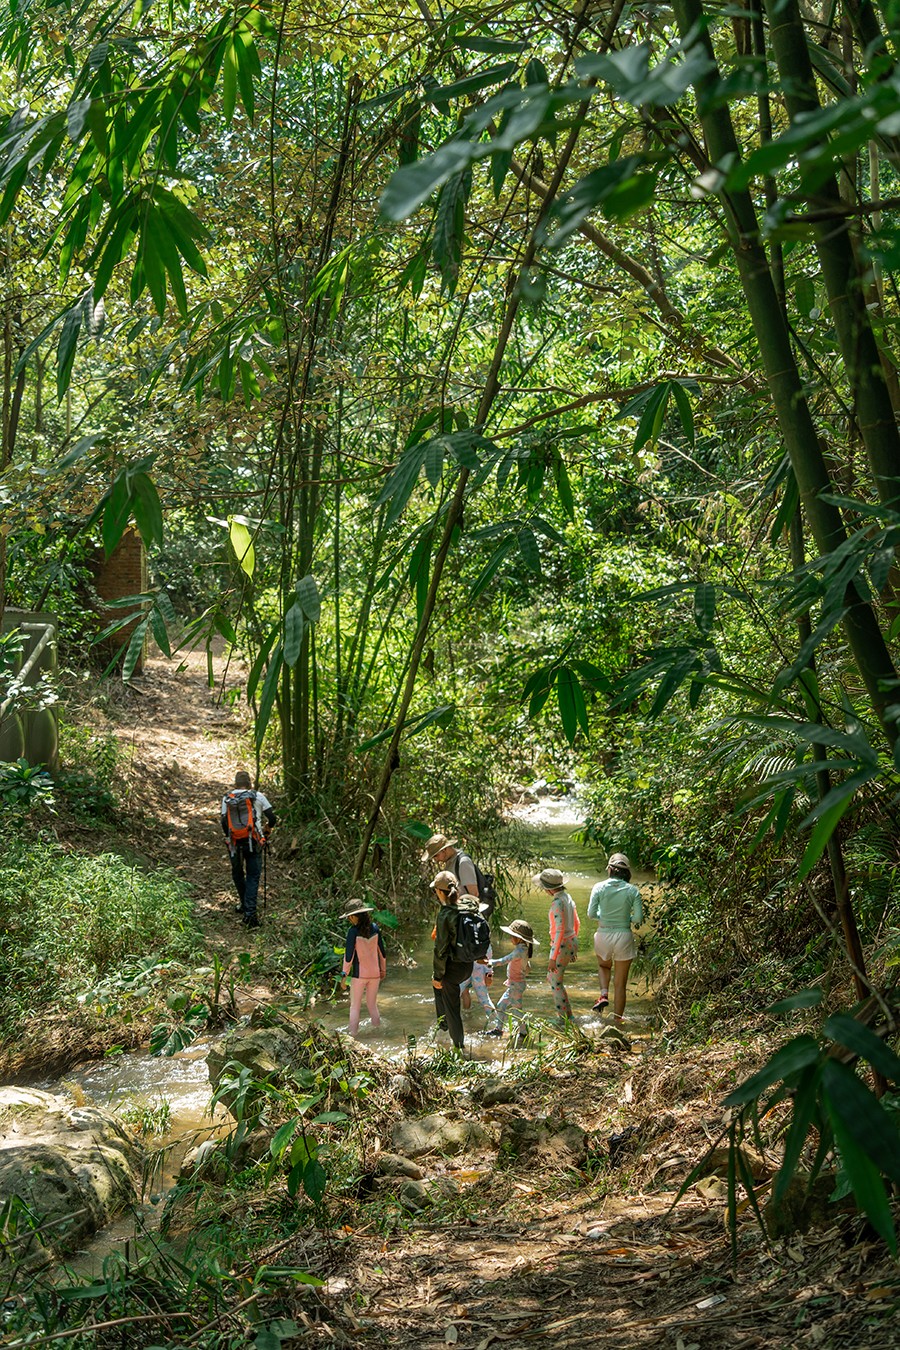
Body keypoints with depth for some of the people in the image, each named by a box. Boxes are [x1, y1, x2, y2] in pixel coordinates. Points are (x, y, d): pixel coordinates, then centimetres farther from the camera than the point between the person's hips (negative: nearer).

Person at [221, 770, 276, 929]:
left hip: (235, 843, 1)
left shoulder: (227, 798, 4)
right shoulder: (257, 796, 1)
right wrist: (267, 829, 21)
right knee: (253, 876, 2)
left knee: (237, 874, 22)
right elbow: (272, 818, 0)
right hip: (253, 842, -1)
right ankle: (250, 912, -8)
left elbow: (224, 821, -3)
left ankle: (244, 904, 35)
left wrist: (228, 836, 14)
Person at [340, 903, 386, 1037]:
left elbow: (349, 954, -14)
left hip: (359, 974, -4)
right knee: (372, 1005, 17)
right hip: (375, 973, 4)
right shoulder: (375, 928, -2)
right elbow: (381, 951, 6)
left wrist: (344, 974, -6)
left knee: (355, 1006, 6)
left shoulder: (353, 931, -15)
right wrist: (383, 969, 18)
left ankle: (353, 1034, 4)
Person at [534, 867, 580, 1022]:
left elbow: (560, 930, -26)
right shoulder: (568, 898, 6)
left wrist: (553, 958, -23)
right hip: (572, 942, 9)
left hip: (561, 946, -9)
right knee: (551, 979, 21)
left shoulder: (558, 903, -23)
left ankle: (563, 1018, 16)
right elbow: (576, 924, 15)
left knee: (556, 984, 6)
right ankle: (568, 1014, 24)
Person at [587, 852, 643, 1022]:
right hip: (624, 936, -1)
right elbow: (638, 917, -9)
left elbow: (591, 914, -7)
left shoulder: (599, 887, -8)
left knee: (604, 965, 32)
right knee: (621, 982, 13)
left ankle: (604, 995, 9)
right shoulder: (633, 890, -7)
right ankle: (618, 1018, 18)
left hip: (603, 934, 1)